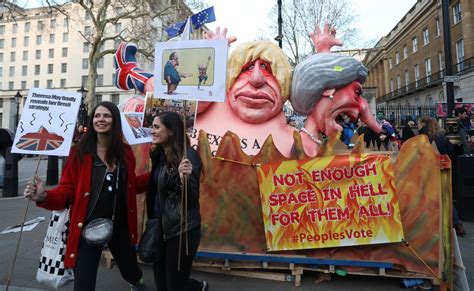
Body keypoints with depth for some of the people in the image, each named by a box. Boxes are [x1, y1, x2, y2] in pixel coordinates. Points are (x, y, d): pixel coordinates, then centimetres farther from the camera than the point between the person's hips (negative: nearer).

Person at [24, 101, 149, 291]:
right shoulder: (79, 152, -11)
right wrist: (44, 196, -30)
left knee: (130, 270, 25)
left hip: (121, 227, 4)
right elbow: (67, 191, -10)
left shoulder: (125, 151, -1)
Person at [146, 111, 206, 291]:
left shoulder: (188, 156, -18)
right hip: (161, 227, 8)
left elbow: (192, 199, -22)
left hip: (182, 230, -8)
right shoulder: (159, 155, 5)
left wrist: (184, 178, -35)